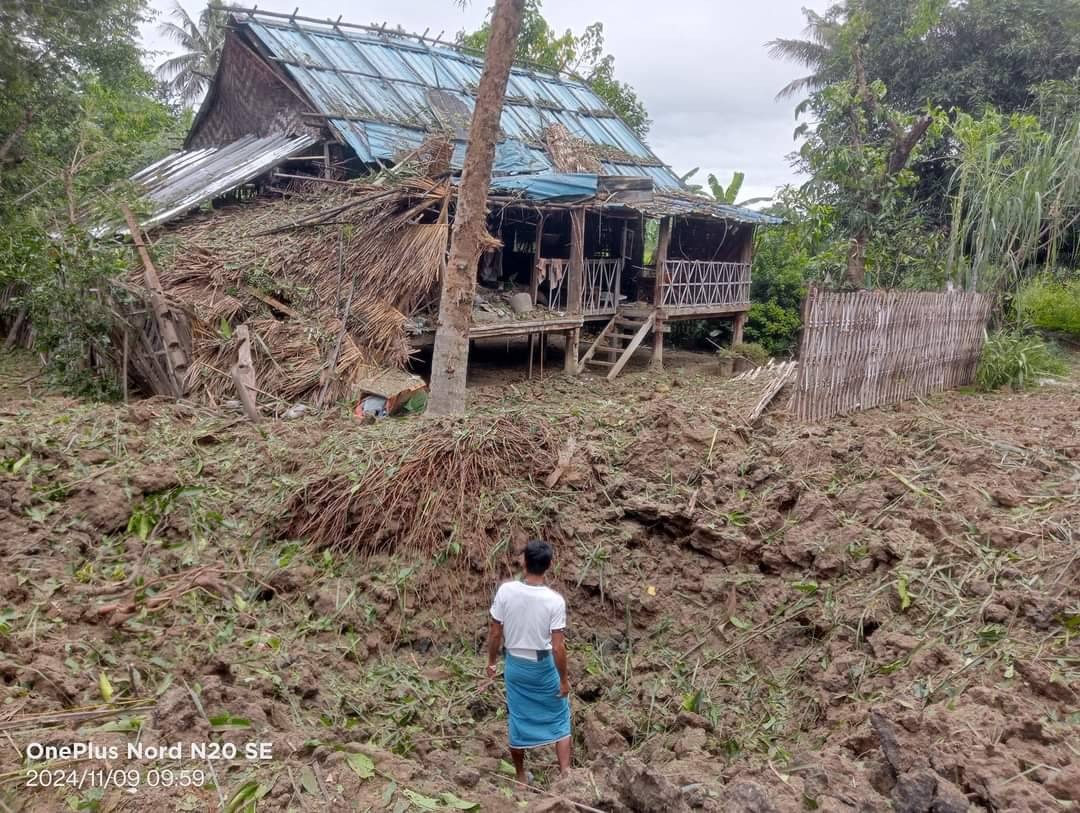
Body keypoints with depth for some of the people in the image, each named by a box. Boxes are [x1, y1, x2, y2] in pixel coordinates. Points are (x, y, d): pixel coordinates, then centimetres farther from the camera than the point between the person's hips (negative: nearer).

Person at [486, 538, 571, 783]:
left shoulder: (506, 590, -17)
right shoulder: (555, 601, -23)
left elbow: (495, 633, -8)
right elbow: (558, 647, -19)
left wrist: (492, 661, 8)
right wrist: (564, 679, -5)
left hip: (514, 664, 2)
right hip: (544, 666, -2)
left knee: (518, 720, 19)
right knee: (559, 719, 18)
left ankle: (521, 776, 33)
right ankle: (566, 773, 18)